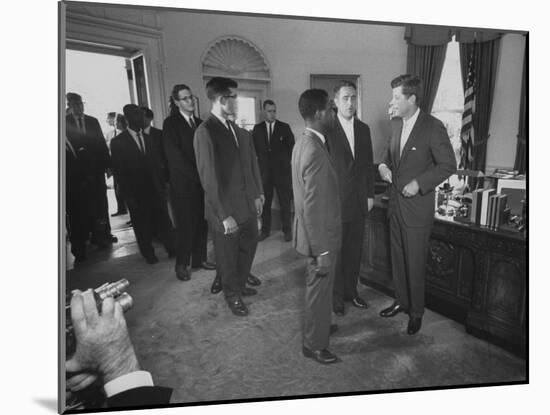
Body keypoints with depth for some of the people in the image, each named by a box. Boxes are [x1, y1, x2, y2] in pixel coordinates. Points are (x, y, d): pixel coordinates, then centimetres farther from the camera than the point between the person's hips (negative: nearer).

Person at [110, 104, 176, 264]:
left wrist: (162, 185, 2)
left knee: (163, 220, 3)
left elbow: (158, 163, 11)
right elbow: (118, 171, -4)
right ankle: (148, 254, 24)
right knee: (142, 225, 9)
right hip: (137, 192, -3)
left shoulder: (149, 138, 10)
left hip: (155, 189, 3)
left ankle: (172, 249, 15)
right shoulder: (118, 142, -3)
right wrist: (127, 195, -9)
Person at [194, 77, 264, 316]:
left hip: (247, 204, 7)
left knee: (249, 245, 21)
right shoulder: (205, 132, -17)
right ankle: (232, 295, 37)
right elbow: (209, 179, -20)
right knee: (228, 255, 13)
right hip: (226, 210, -7)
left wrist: (257, 195, 6)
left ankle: (240, 284, 45)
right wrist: (224, 215, -20)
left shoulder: (238, 130, 6)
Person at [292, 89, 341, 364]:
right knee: (320, 288, 9)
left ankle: (317, 325, 48)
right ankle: (314, 344, 30)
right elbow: (314, 208, -28)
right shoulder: (316, 153, -28)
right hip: (320, 235, -9)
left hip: (313, 231, 9)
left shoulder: (302, 143, 3)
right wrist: (323, 252, -21)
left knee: (316, 284, 26)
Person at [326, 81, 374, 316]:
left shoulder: (363, 129, 9)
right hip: (334, 202, -5)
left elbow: (368, 164, 13)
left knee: (355, 250, 15)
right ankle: (336, 296, 23)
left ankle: (351, 291, 32)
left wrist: (370, 194, 9)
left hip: (359, 202, 5)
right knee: (335, 251, 7)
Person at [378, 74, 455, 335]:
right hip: (396, 202, 7)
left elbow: (448, 165, -12)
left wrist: (419, 183, -19)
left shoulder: (433, 127, -14)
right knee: (398, 257, 17)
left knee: (415, 262, 6)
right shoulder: (396, 123, 6)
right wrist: (384, 165, 0)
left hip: (417, 204, -6)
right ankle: (401, 301, 35)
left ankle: (416, 311, 25)